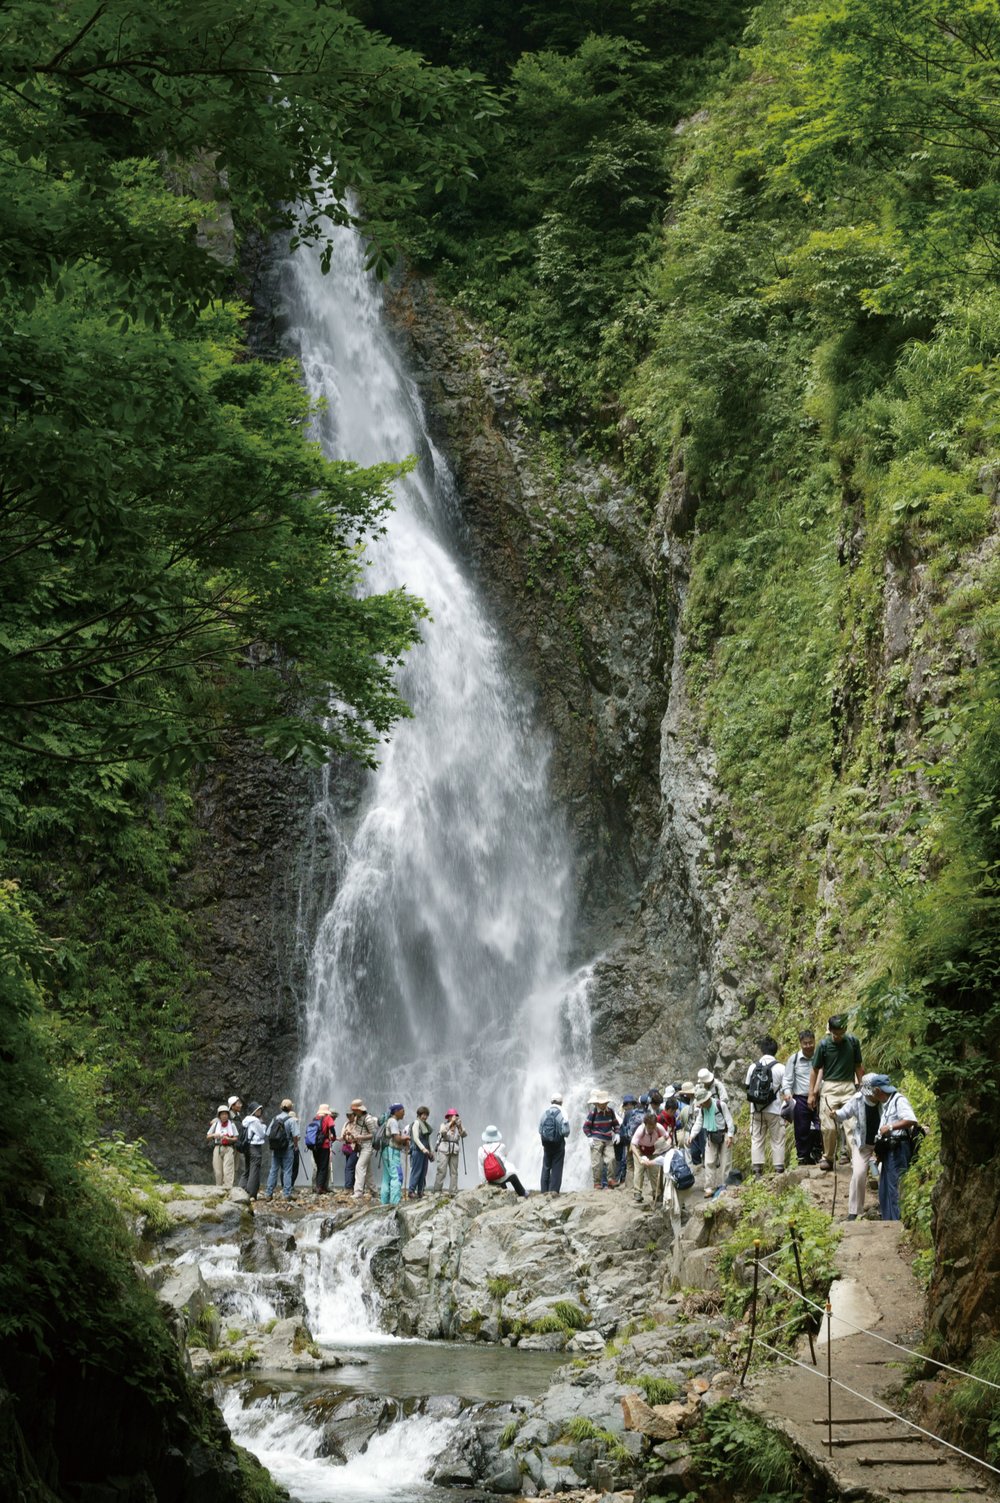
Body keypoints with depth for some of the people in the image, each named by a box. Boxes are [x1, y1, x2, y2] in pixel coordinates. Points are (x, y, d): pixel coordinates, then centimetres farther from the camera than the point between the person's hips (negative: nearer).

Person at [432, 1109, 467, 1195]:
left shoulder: (458, 1126, 9)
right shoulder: (444, 1125, 2)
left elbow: (464, 1135, -6)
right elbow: (443, 1131, -19)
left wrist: (460, 1126, -23)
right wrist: (451, 1122, -22)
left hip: (454, 1151, 3)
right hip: (444, 1150, -3)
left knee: (454, 1172, 0)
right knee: (441, 1170, -10)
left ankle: (453, 1192, 3)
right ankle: (437, 1191, -7)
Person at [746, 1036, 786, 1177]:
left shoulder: (753, 1068, 0)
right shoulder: (780, 1068, -7)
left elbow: (748, 1088, 7)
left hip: (756, 1110, 2)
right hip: (775, 1110, -2)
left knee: (757, 1139, 8)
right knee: (777, 1140, 5)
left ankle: (757, 1170, 6)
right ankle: (779, 1169, 3)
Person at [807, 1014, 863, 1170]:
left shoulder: (852, 1042, 1)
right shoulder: (824, 1044, -2)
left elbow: (858, 1066, 11)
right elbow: (815, 1070, 6)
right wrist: (811, 1093, 5)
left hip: (848, 1086, 1)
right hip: (829, 1087, -1)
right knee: (828, 1126, -2)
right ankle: (828, 1157, 12)